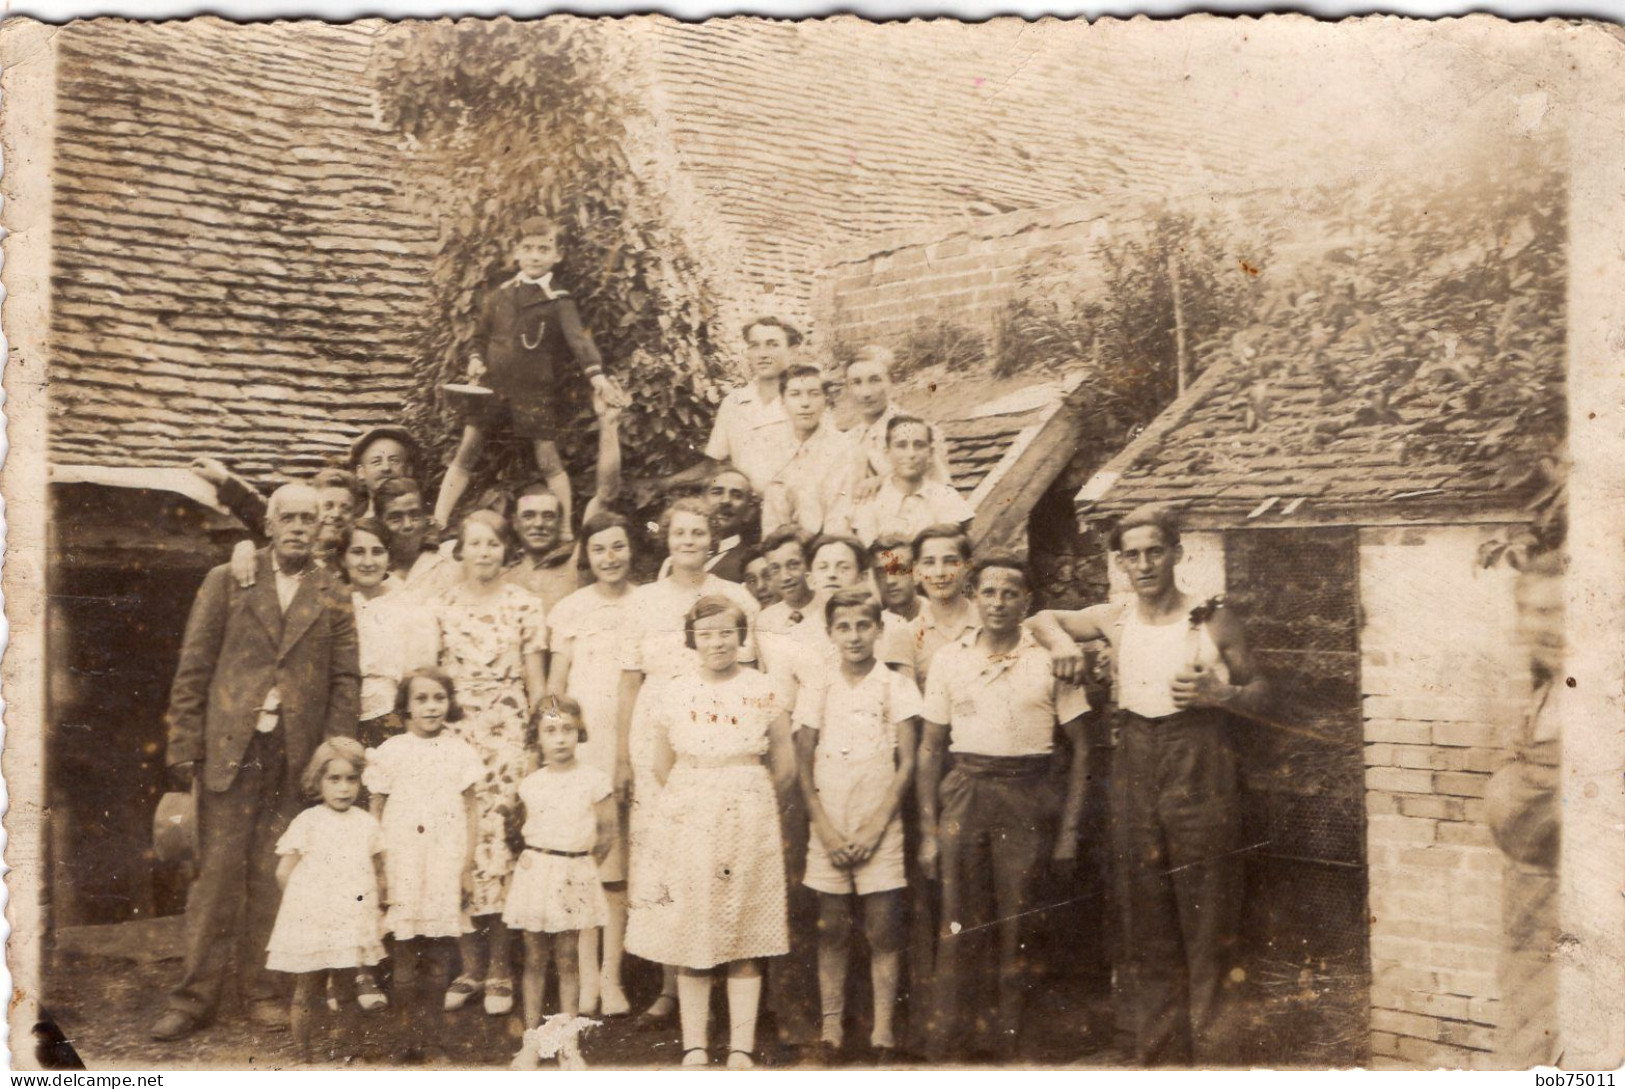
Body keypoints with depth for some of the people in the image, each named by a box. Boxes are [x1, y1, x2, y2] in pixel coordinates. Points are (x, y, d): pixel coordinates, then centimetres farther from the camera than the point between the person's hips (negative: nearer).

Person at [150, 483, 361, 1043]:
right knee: (217, 872, 1)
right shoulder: (226, 581, 6)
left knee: (272, 877, 5)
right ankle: (195, 995, 11)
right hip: (229, 748, -1)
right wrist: (183, 747, -3)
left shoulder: (332, 597, 8)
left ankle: (262, 991, 16)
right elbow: (193, 667, 3)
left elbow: (346, 679, 6)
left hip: (297, 757, 1)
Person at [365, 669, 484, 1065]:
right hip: (402, 864, -1)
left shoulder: (460, 753, 6)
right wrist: (379, 868, 2)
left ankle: (434, 1042, 14)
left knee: (438, 960, 4)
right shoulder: (390, 752, 3)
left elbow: (470, 813, 8)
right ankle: (409, 1043, 11)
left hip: (446, 866, 1)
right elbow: (375, 813, 7)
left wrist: (468, 867, 4)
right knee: (406, 957, 1)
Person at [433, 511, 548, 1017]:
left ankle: (500, 970, 3)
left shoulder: (524, 605, 4)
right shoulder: (442, 607, 9)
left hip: (508, 732, -2)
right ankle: (469, 967, 9)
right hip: (454, 731, 2)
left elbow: (537, 684, 4)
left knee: (496, 837, -8)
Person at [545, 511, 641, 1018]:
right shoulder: (570, 610, 7)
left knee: (620, 862, -1)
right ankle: (587, 974, 7)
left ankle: (612, 975, 8)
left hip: (632, 742, 0)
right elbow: (555, 686, 10)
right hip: (580, 742, 0)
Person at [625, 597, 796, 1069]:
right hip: (691, 825, 1)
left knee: (745, 940, 2)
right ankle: (694, 1047, 11)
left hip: (749, 826, 0)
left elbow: (785, 769, 7)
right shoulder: (675, 694, 3)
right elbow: (663, 768, 11)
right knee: (690, 940, 2)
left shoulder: (763, 692, 1)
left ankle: (741, 1048, 8)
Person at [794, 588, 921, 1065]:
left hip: (880, 826, -1)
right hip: (828, 827, 2)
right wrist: (825, 828, -6)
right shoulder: (816, 691, 6)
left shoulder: (897, 687, 1)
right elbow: (803, 766, 5)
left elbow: (906, 764, -2)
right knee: (832, 929, 4)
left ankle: (883, 1033, 6)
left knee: (883, 930, -1)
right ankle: (831, 1028, 11)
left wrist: (874, 828, -9)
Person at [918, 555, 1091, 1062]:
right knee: (957, 923, 1)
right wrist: (928, 829, 5)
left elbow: (1079, 747, 4)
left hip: (1027, 796, -1)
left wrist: (1069, 827, -1)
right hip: (965, 793, 1)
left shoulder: (1050, 659, 2)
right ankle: (941, 1044, 9)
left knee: (1016, 925, 3)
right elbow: (931, 748, 10)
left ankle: (1009, 1044, 15)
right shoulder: (950, 659, 7)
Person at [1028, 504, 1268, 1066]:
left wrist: (1219, 693, -15)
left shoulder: (1213, 619, -1)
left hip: (1200, 772, -4)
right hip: (1135, 774, 4)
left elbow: (1259, 694, 5)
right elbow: (1044, 618, 22)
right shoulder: (1115, 619, 7)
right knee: (1146, 927, 9)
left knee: (1208, 926, -4)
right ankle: (1160, 1055, 20)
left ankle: (1215, 1057, 5)